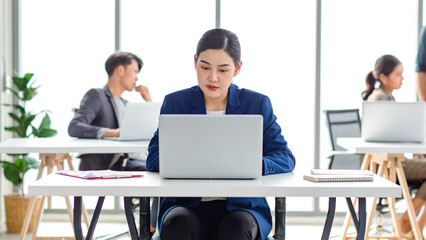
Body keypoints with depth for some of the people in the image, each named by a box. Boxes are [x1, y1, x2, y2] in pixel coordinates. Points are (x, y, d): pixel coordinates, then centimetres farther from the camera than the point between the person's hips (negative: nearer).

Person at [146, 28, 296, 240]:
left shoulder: (258, 104, 8)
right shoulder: (175, 103, 9)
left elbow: (286, 159, 0)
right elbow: (154, 158, 1)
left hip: (241, 207, 0)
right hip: (187, 205, 0)